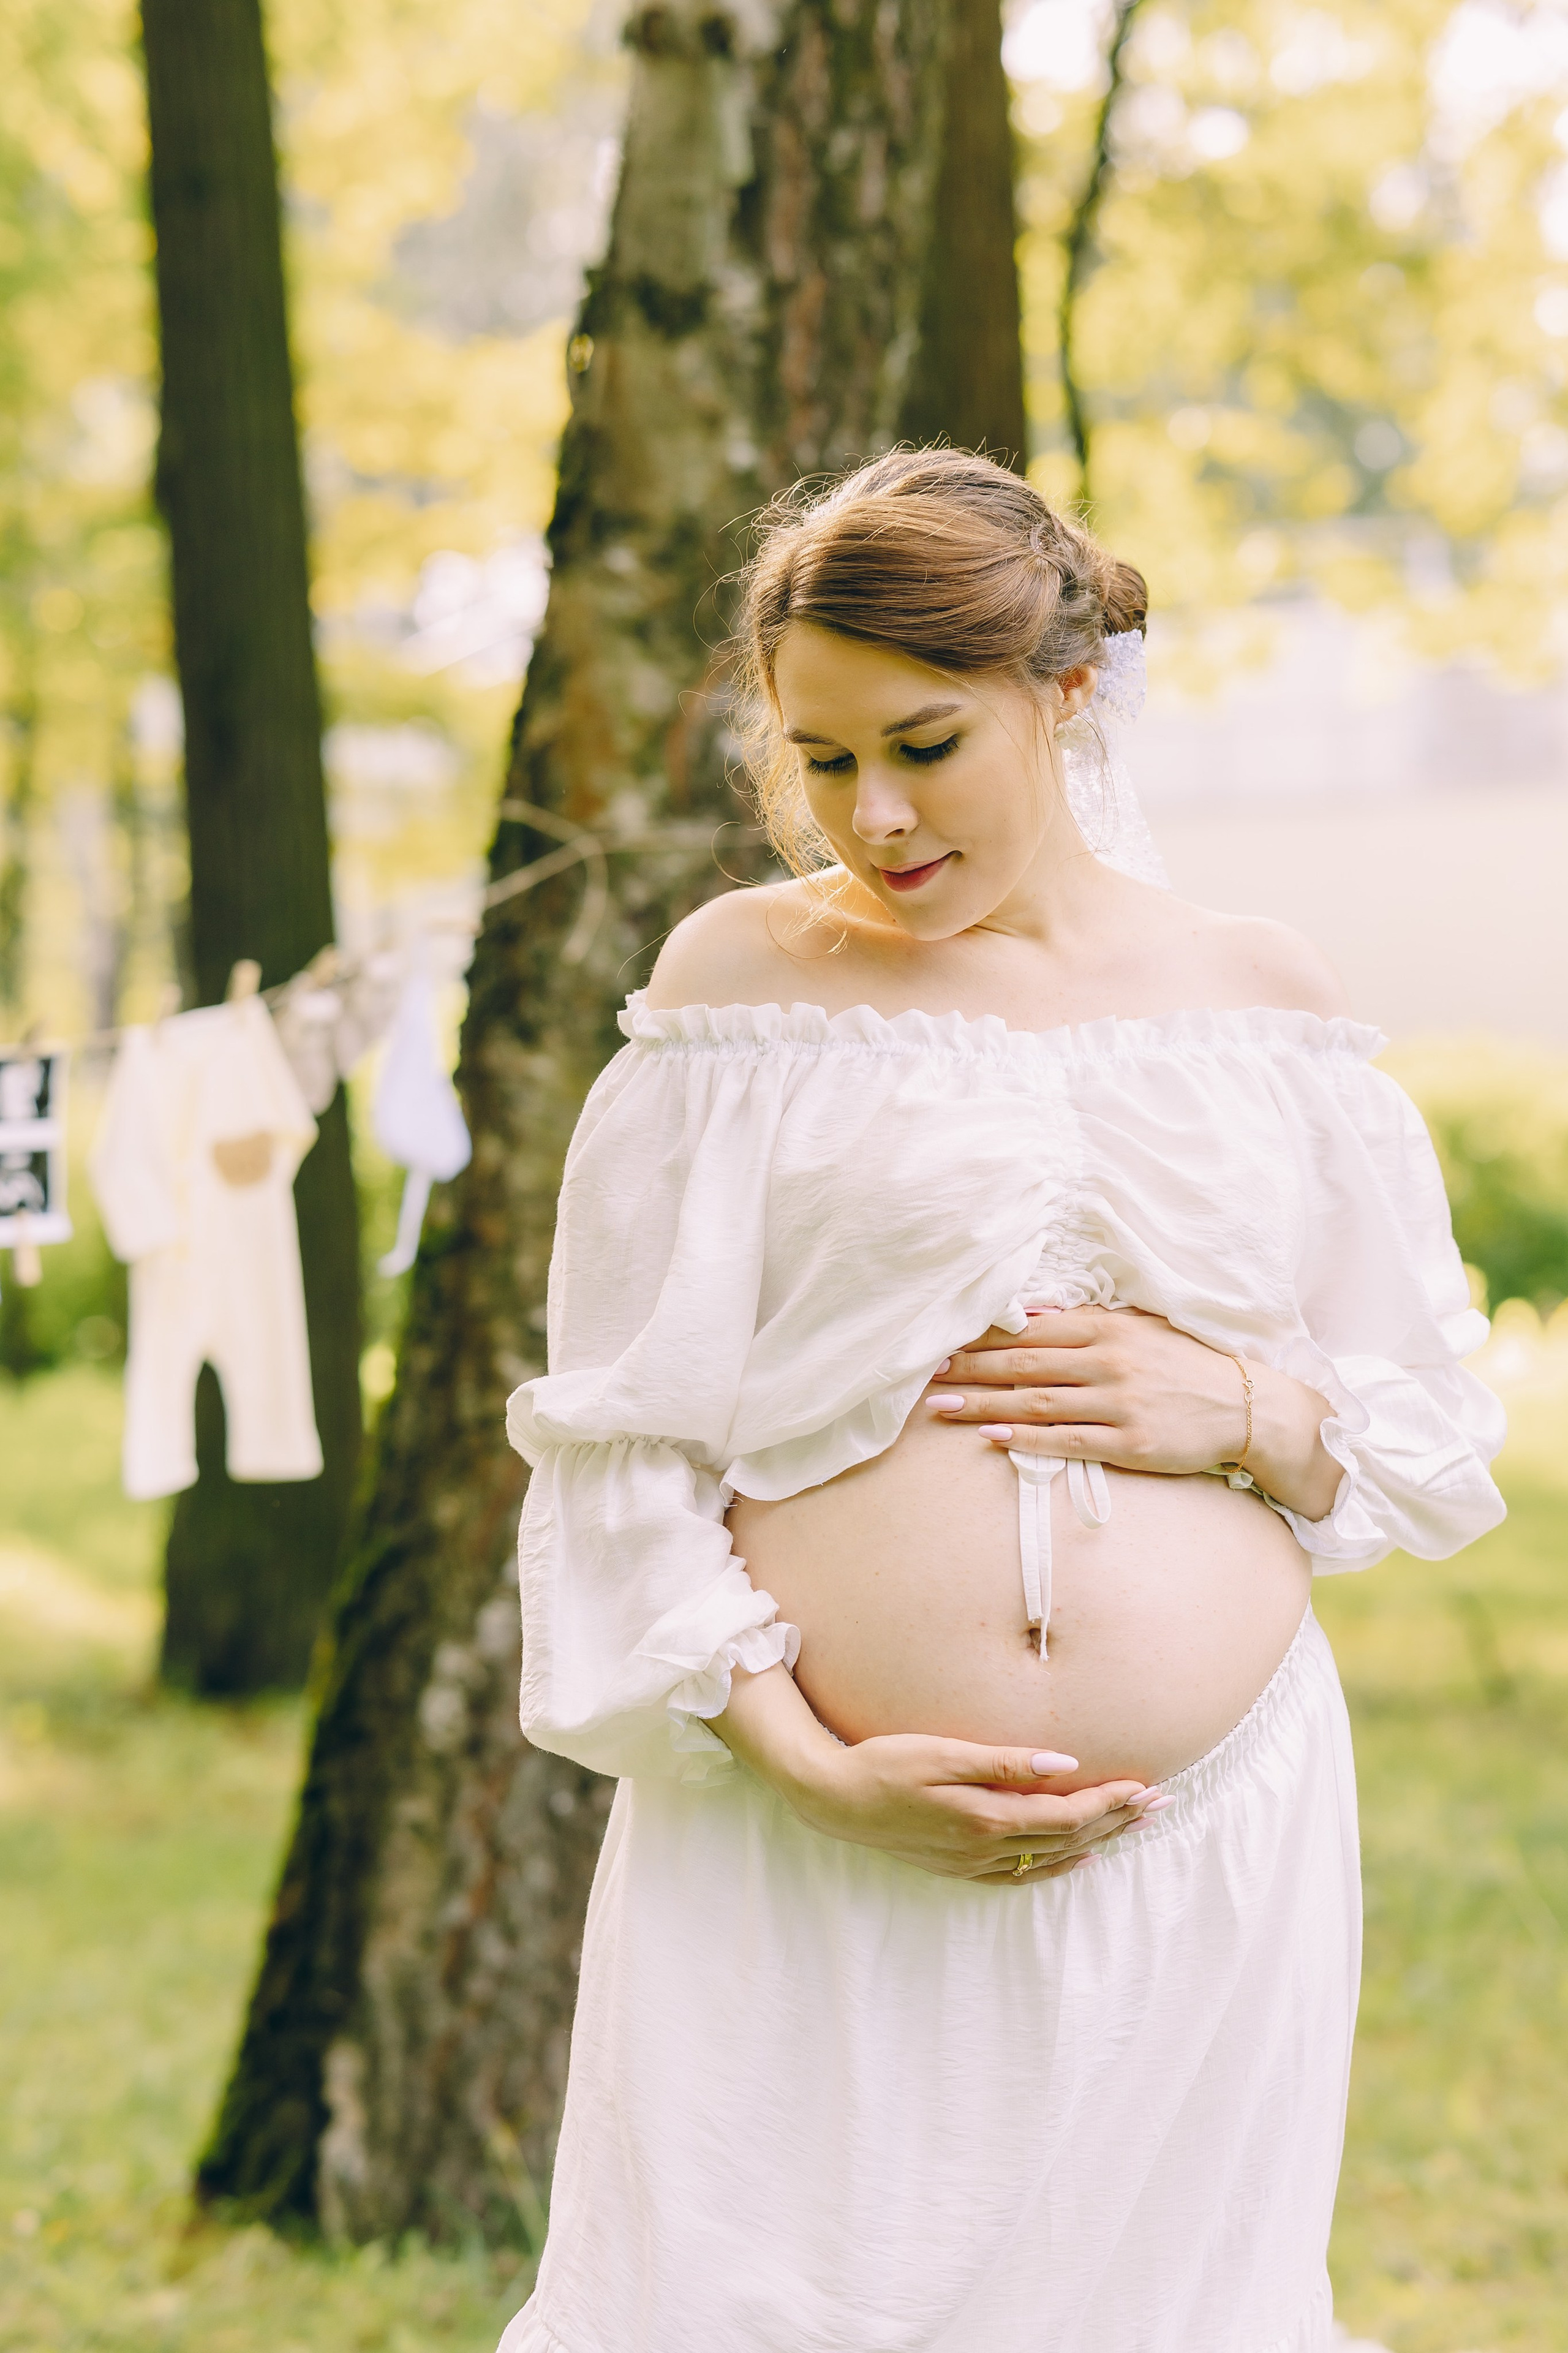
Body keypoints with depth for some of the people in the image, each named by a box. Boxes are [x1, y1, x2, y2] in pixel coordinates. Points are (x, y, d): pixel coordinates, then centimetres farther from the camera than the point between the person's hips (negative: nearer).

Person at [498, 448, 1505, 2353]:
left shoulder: (1265, 1005, 8)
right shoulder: (747, 980, 3)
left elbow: (1438, 1435, 13)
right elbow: (617, 1437, 0)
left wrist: (1244, 1411, -8)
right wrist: (804, 1760, -11)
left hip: (1210, 1854, 2)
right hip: (814, 1848, -2)